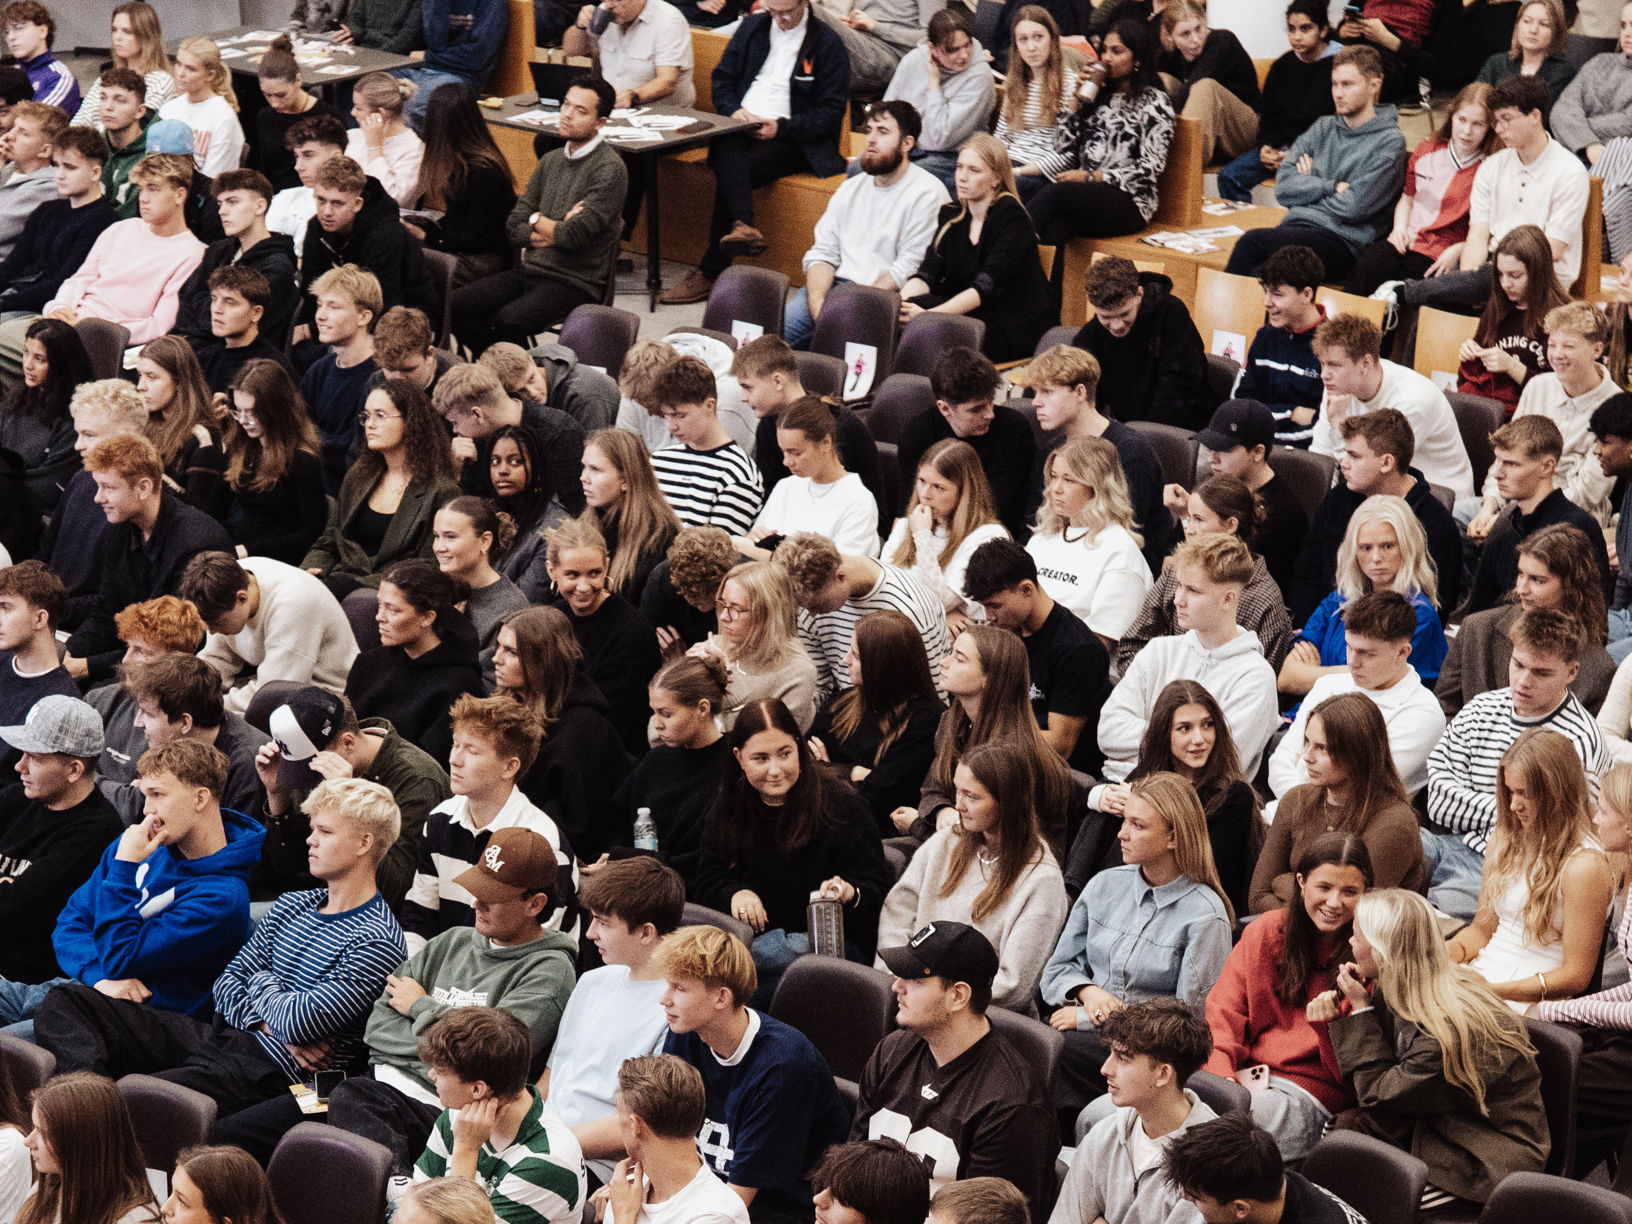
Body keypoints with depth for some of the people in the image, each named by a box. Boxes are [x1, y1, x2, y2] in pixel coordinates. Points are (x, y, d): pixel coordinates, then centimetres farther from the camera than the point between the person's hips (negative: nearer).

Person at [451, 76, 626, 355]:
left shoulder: (609, 169, -11)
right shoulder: (551, 160, 14)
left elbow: (574, 237, -19)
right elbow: (514, 227, 9)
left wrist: (537, 221, 1)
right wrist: (556, 233, -10)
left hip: (576, 282, -8)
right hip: (529, 270, 8)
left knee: (507, 321, -32)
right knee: (456, 306, -12)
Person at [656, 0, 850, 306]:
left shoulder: (828, 43, 1)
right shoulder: (752, 28, 16)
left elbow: (831, 111, -3)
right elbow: (722, 78, 18)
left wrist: (781, 128, -15)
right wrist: (733, 110, -4)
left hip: (792, 139, -4)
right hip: (741, 125, 4)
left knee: (731, 173, -30)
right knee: (728, 150, -36)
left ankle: (710, 272, -31)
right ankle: (742, 226, -54)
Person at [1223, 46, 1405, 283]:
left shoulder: (1389, 142, 1)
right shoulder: (1323, 128, 20)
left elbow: (1354, 207, -9)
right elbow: (1283, 187, 9)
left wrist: (1310, 186, 5)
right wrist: (1332, 187, -2)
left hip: (1342, 241, -5)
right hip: (1295, 226, 5)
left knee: (1252, 242, -29)